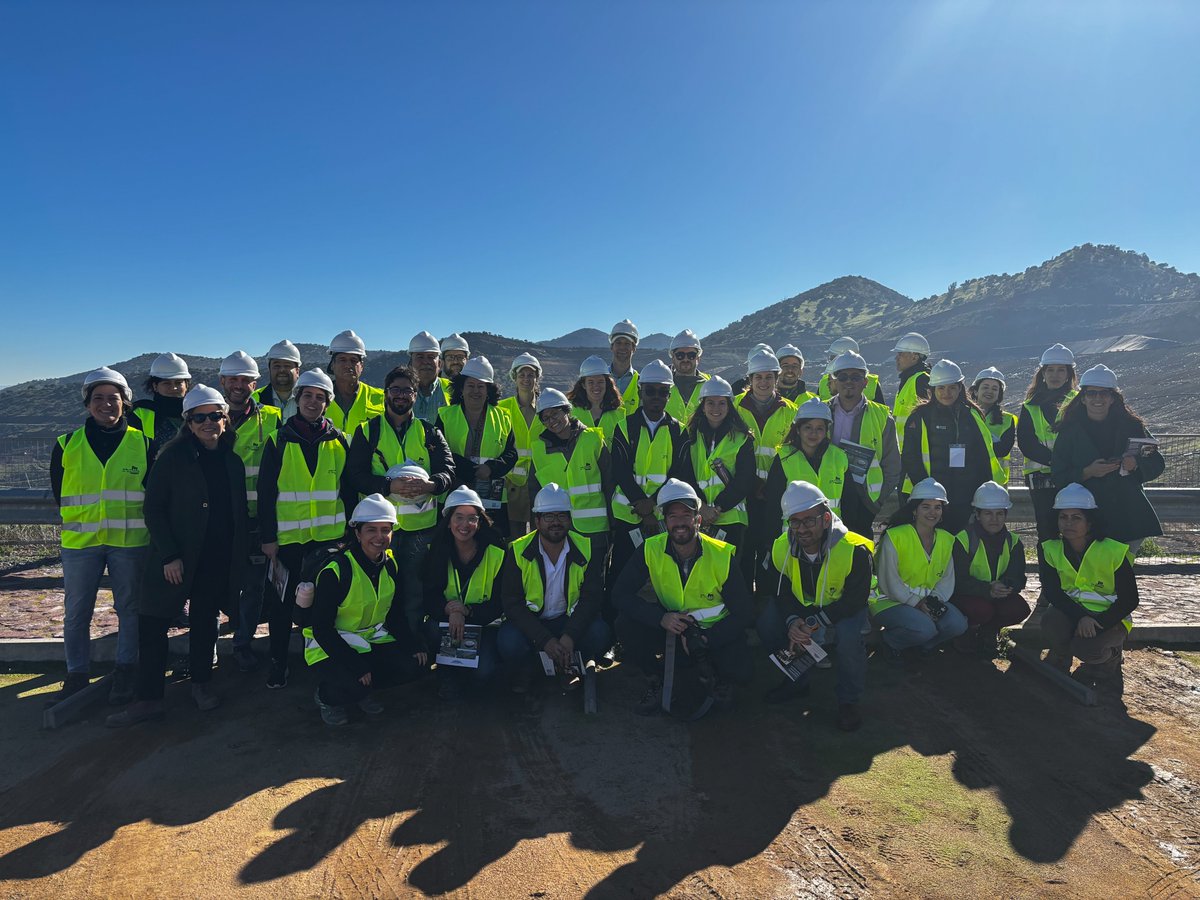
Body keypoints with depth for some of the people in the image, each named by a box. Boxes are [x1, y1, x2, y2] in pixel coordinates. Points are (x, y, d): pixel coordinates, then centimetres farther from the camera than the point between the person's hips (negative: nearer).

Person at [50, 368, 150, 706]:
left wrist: (129, 520, 3)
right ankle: (76, 674, 23)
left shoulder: (142, 444, 2)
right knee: (76, 612, 8)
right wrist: (80, 522, 10)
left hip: (130, 541, -1)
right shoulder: (66, 445, 5)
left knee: (130, 608, 7)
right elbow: (59, 494, 14)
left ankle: (125, 672, 21)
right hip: (79, 541, 1)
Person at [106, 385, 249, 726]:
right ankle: (149, 699, 11)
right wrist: (168, 555, -13)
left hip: (218, 558, 3)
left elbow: (240, 513, 11)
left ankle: (201, 684, 28)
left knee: (205, 620, 13)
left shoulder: (232, 459, 5)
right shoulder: (173, 455, -5)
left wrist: (241, 556, 7)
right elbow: (154, 508, -7)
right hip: (176, 557, -2)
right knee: (152, 622, -1)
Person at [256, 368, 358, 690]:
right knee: (283, 602, 7)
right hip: (287, 538, -1)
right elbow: (266, 493, -2)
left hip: (329, 537, 2)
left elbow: (349, 490, 8)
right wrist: (268, 537, -5)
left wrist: (351, 530, 5)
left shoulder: (338, 441, 5)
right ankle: (278, 662, 22)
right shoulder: (279, 441, -1)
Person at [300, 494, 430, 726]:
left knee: (416, 663, -14)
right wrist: (355, 665, -28)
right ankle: (325, 696, 4)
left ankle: (363, 691, 10)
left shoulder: (391, 565, -2)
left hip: (372, 640, 6)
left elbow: (395, 615, 6)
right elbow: (321, 627, -21)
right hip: (330, 646, -6)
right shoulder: (336, 569, -22)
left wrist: (414, 644, -12)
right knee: (354, 685, -32)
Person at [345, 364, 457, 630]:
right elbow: (355, 475, -3)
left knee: (416, 591, 7)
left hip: (421, 525, 2)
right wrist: (390, 485, -21)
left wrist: (430, 484, -22)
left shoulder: (429, 432, 11)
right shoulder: (367, 431, 7)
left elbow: (449, 471, 1)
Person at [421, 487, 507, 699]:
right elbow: (429, 597, -6)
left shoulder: (496, 553, -9)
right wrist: (450, 610, -29)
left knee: (482, 674, -25)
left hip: (483, 624, -1)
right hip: (446, 621, 1)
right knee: (433, 629, -33)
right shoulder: (436, 551, -4)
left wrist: (467, 610, -25)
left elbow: (499, 604, -8)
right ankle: (447, 673, -1)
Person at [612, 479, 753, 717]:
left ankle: (709, 674, 7)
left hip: (714, 630, -1)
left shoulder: (723, 555, -19)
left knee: (742, 672, -29)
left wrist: (707, 640, -26)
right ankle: (654, 681, 0)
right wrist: (661, 617, -31)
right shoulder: (650, 550, -15)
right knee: (626, 624, -25)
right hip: (670, 626, 2)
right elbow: (620, 593, -17)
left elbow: (743, 613, -13)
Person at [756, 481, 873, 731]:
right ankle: (797, 681, 9)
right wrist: (792, 621, -29)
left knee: (848, 636, -35)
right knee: (767, 625, -17)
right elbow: (781, 591, -8)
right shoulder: (781, 547, -17)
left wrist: (815, 623, -35)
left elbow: (855, 601, -28)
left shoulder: (855, 550, -30)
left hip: (843, 609, -4)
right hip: (801, 607, 4)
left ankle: (848, 700, -8)